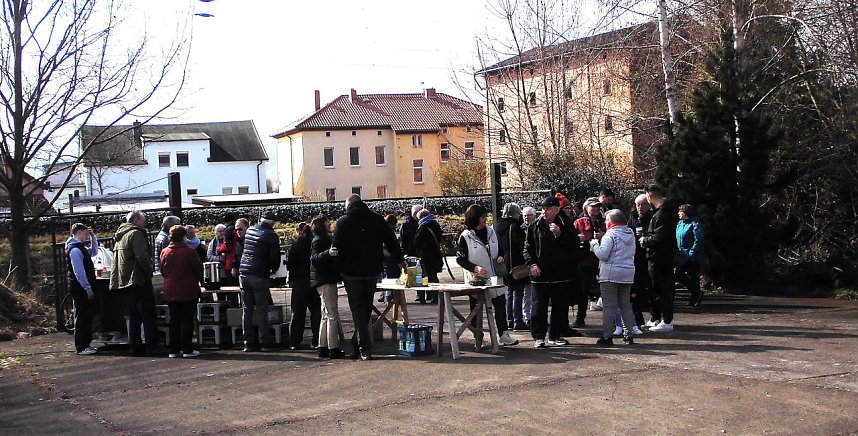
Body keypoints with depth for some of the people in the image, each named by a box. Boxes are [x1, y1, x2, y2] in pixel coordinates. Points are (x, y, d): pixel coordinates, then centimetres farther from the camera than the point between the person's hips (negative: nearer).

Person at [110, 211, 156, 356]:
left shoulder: (119, 236, 19)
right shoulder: (135, 234, -9)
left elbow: (116, 260, 21)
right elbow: (142, 257, -19)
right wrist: (149, 273, -8)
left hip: (125, 282, 9)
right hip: (139, 280, -9)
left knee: (134, 317, 13)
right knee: (148, 316, -6)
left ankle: (135, 347, 12)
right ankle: (151, 347, -9)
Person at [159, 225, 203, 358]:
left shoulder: (164, 252, 0)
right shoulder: (189, 252, -13)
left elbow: (163, 271, 11)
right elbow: (199, 270, -6)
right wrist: (195, 280, 14)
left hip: (170, 292, 4)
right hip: (188, 291, -4)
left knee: (174, 320, 11)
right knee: (187, 320, 2)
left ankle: (174, 350, 12)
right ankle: (187, 349, 1)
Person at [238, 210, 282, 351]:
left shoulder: (250, 230, 11)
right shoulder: (271, 235, -6)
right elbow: (275, 256, -8)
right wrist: (274, 269, 10)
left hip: (244, 274, 4)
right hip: (260, 276, -4)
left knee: (247, 309, 8)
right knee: (262, 310, 3)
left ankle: (248, 342, 7)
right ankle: (265, 342, 4)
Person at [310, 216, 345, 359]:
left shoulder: (325, 239, 19)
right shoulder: (318, 241, -12)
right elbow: (314, 258, -27)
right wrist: (328, 253, -41)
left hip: (327, 281, 11)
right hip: (325, 281, -11)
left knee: (326, 316, 13)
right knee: (333, 315, -11)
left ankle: (323, 348, 17)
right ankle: (333, 349, -12)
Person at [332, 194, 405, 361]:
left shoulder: (343, 222, -5)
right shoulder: (377, 219, 4)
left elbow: (336, 247, -7)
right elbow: (391, 241, 9)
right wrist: (401, 260, 20)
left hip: (352, 272, -3)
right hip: (373, 271, 3)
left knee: (357, 309, 1)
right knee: (366, 308, 14)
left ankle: (364, 349, -8)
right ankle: (357, 346, 19)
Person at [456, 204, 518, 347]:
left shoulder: (491, 231, 7)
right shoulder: (465, 236, -10)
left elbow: (500, 248, 20)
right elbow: (460, 259, -9)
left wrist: (500, 256, -2)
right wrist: (475, 268, -21)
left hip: (494, 277, 5)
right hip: (476, 280, -5)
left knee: (500, 305, 7)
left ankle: (504, 335, 15)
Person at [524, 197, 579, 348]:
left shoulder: (566, 226, 1)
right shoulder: (535, 226, 4)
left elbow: (573, 247, -5)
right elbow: (528, 247, 8)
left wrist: (559, 235, -16)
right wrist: (531, 264, -6)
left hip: (561, 274, 1)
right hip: (540, 274, 0)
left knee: (559, 307, 9)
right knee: (539, 307, -1)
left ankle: (555, 335, 20)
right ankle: (538, 337, 8)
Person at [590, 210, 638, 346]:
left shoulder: (610, 235, -12)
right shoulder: (631, 234, 10)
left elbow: (602, 254, -19)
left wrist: (594, 243, -2)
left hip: (610, 274, -7)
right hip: (628, 274, 7)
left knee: (609, 305, -4)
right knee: (625, 304, 14)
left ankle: (607, 336, -4)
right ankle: (628, 334, 15)